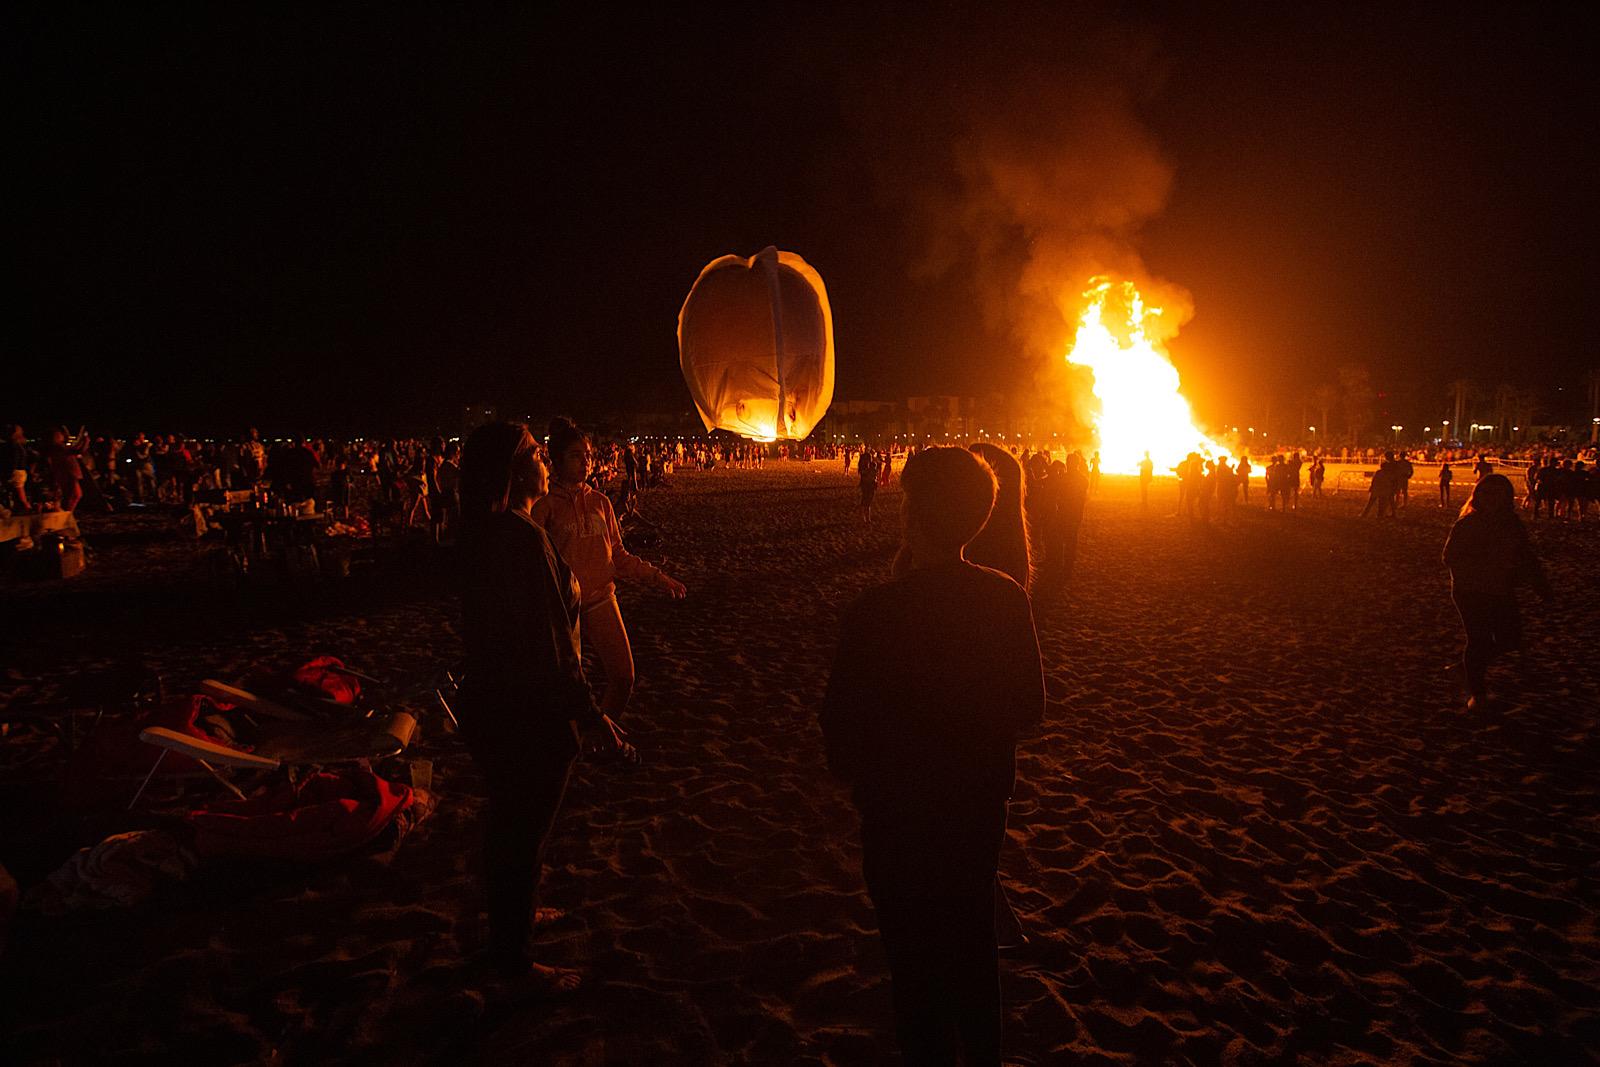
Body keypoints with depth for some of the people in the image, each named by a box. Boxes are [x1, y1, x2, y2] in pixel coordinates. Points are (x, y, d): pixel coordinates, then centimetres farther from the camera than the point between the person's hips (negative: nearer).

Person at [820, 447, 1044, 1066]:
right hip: (982, 800, 6)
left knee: (915, 953, 16)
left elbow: (840, 724, -18)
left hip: (900, 811, -5)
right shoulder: (1008, 598, -13)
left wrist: (853, 774, 3)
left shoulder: (876, 613, -28)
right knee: (973, 936, 27)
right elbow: (1029, 709, -1)